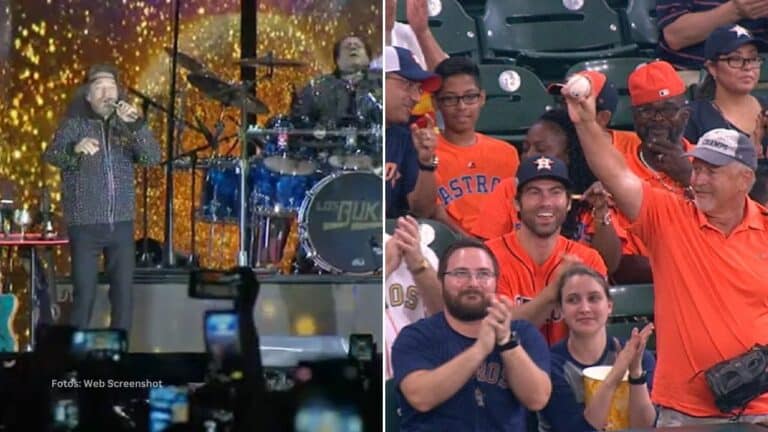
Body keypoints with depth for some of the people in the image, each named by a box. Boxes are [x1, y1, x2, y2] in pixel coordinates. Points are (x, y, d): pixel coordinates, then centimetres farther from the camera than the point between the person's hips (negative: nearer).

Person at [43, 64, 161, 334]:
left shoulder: (125, 127, 8)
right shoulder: (74, 124, 0)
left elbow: (153, 158, -6)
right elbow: (51, 156, -17)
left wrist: (135, 124, -21)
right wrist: (75, 150, -39)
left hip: (121, 224, 3)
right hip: (84, 225, -3)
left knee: (124, 295, 3)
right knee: (84, 296, -4)